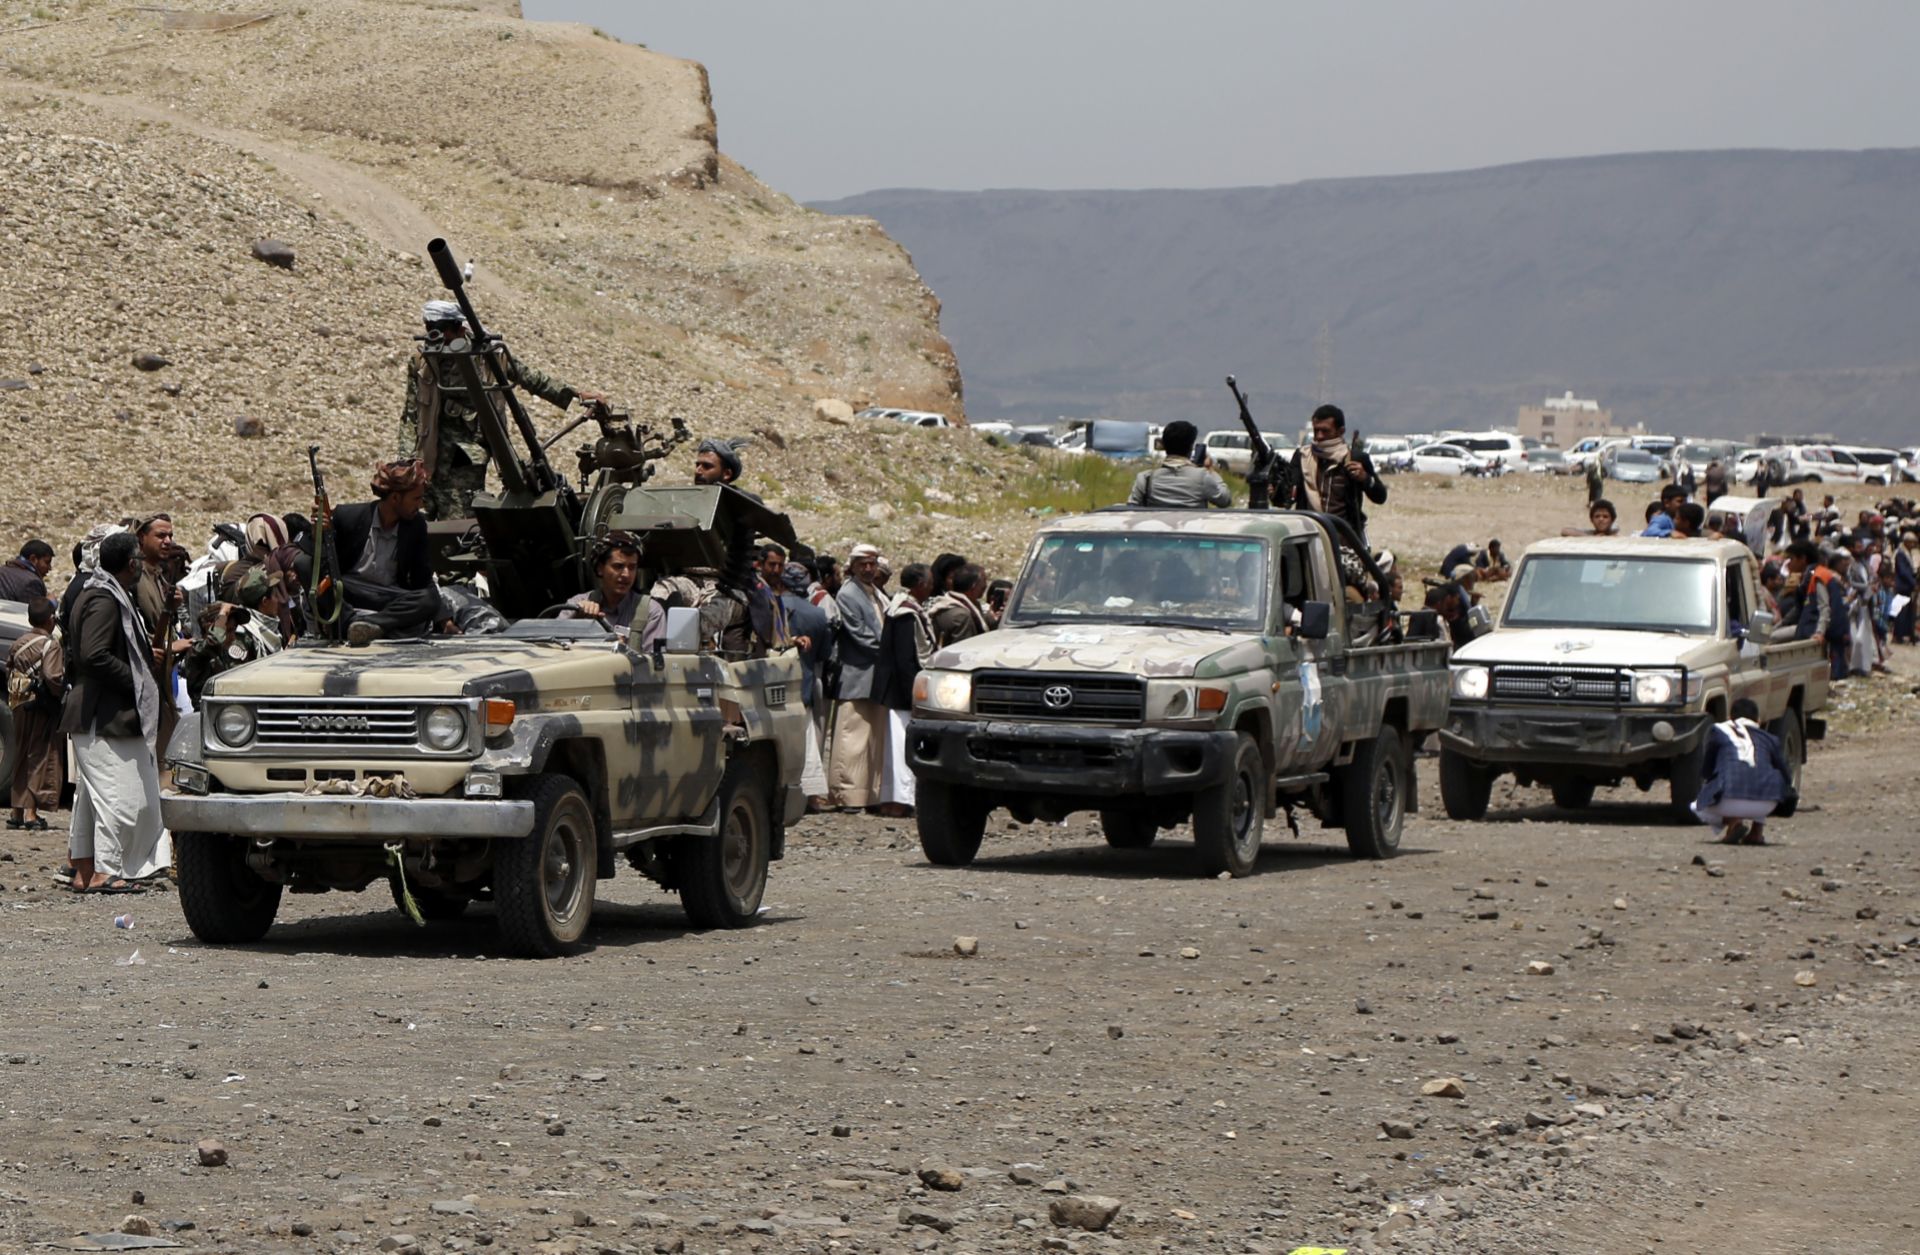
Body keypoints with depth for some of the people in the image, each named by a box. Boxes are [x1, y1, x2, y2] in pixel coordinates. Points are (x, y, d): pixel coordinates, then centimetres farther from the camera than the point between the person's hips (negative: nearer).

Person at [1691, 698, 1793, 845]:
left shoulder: (1718, 730, 19)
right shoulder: (1769, 738, 23)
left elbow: (1705, 772, 20)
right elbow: (1786, 775, 23)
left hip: (1729, 802, -2)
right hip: (1765, 805, 2)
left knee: (1698, 807, 31)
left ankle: (1732, 821, 0)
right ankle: (1757, 831, 20)